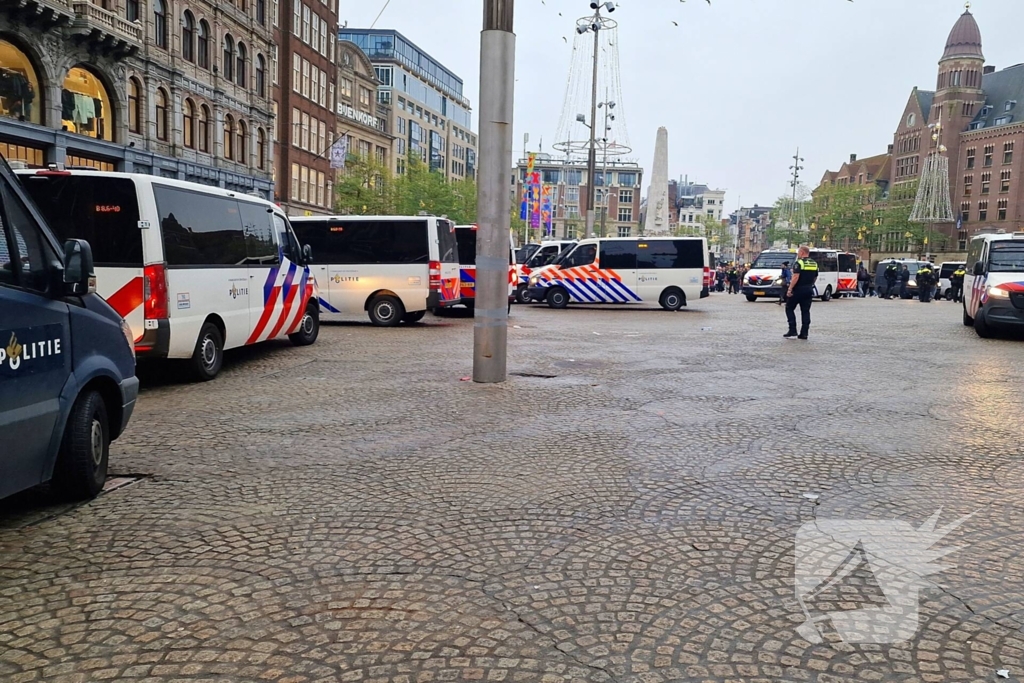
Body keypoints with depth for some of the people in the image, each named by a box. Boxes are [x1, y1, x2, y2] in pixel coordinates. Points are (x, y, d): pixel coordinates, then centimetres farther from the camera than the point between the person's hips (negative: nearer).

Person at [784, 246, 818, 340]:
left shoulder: (799, 263, -12)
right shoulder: (814, 263, 12)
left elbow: (795, 277, -21)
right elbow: (815, 278, 18)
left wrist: (790, 289, -20)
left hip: (798, 290, -7)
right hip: (809, 290, 7)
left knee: (789, 309, 5)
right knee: (805, 311, 8)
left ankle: (793, 331, -3)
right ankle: (804, 333, 5)